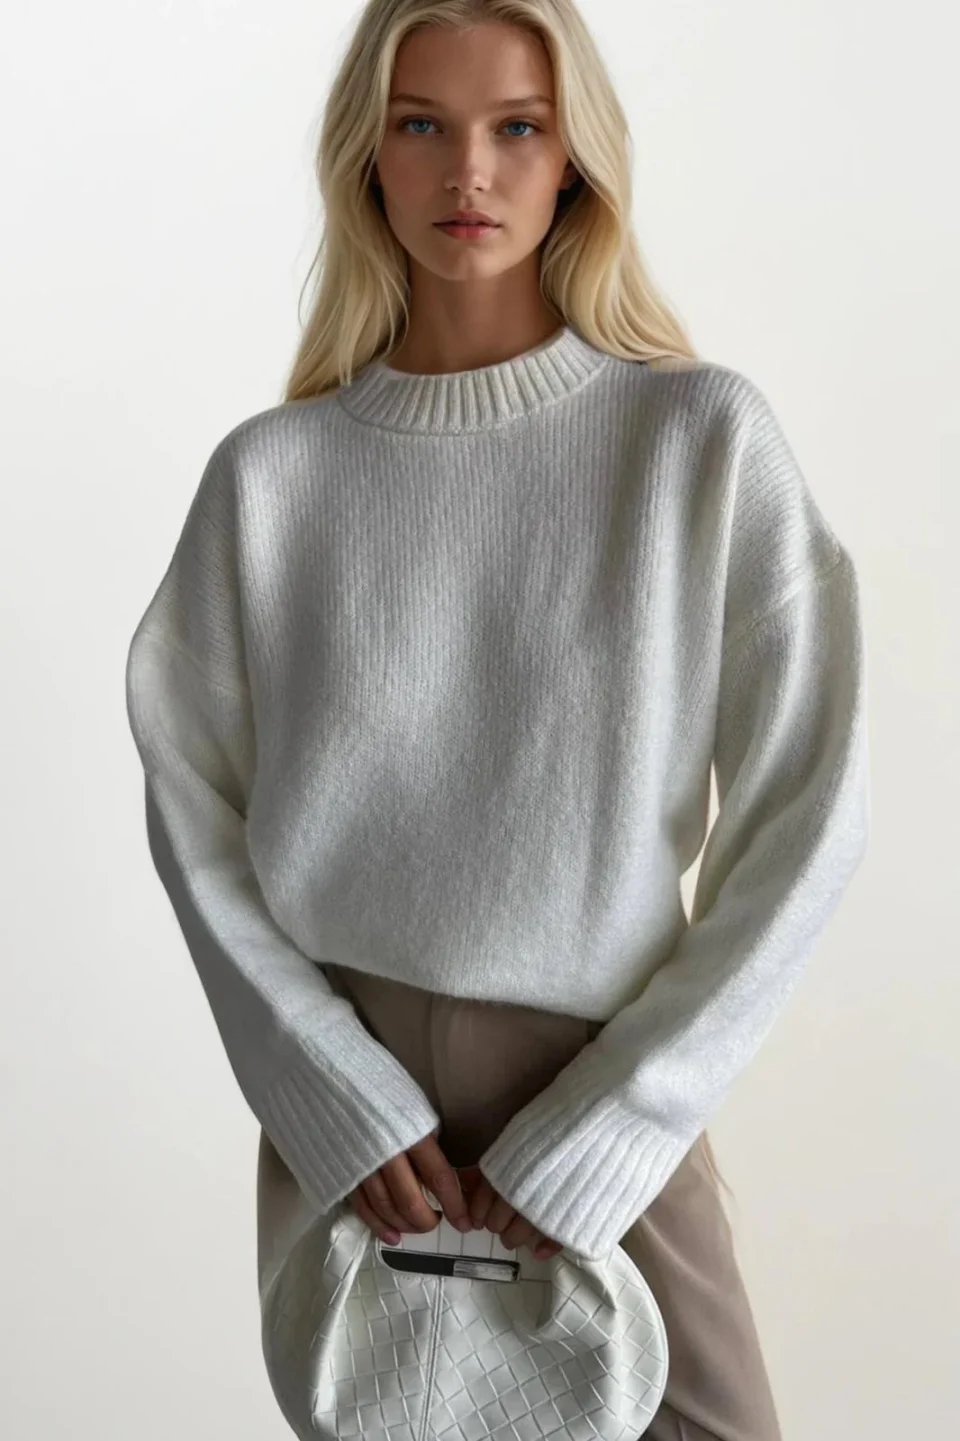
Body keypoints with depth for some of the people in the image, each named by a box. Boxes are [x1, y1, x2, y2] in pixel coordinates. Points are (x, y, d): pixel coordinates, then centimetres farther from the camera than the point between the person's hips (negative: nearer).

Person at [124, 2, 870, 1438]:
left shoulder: (707, 438, -7)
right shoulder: (272, 470, -3)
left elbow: (805, 819, -7)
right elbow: (194, 812, 2)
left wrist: (601, 1131, -10)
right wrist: (333, 1093, -8)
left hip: (605, 1092, -1)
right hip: (338, 1096, 1)